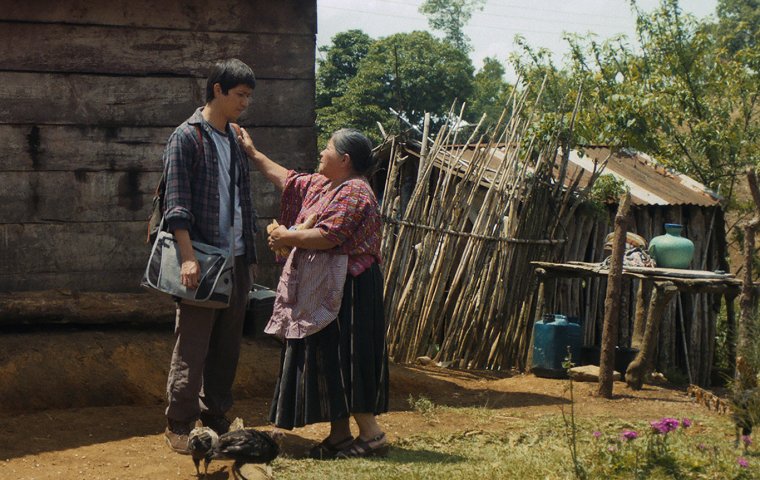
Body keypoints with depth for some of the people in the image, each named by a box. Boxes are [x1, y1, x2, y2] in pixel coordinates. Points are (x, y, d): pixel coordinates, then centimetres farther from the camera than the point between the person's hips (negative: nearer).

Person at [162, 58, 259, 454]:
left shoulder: (235, 139, 15)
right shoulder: (186, 137, -7)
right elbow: (176, 202, -13)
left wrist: (250, 256, 18)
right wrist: (187, 256, -21)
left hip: (236, 259, 7)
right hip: (203, 259, -7)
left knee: (227, 345, 11)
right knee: (192, 345, -3)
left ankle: (215, 418, 21)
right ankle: (179, 426, 6)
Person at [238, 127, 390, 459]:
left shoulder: (354, 193, -15)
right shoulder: (320, 185, 15)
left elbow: (326, 237, -24)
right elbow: (287, 180, 28)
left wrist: (287, 237, -11)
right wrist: (253, 153, 30)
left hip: (347, 291, -10)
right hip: (322, 288, 10)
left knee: (342, 358, -9)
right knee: (326, 359, 10)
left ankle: (371, 434, -4)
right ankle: (339, 434, 16)